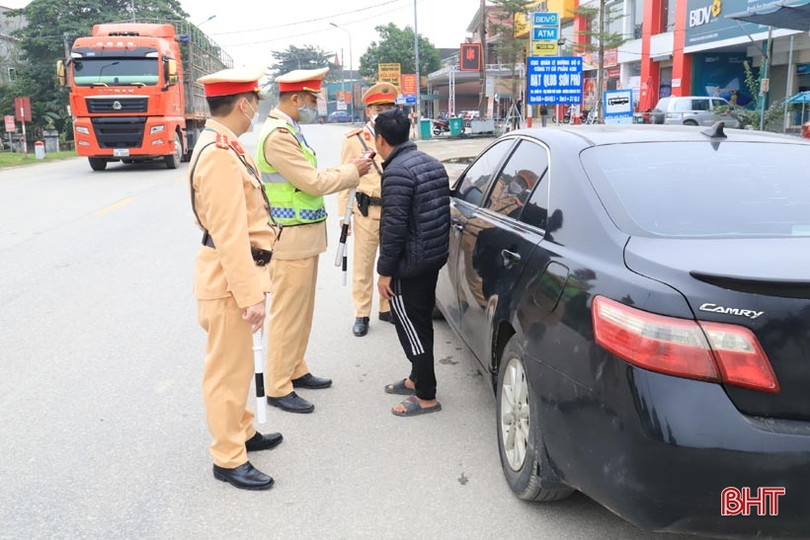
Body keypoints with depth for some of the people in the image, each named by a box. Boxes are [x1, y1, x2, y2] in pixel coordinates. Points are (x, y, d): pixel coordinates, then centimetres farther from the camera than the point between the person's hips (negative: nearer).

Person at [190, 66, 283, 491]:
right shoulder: (219, 154, -21)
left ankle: (242, 432, 37)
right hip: (228, 278, -10)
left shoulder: (223, 145, 11)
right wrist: (249, 294, -24)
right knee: (227, 369, 1)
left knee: (238, 363, 21)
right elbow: (229, 233, -25)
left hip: (236, 271, 10)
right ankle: (228, 459, 15)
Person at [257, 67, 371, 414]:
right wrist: (352, 172, -8)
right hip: (291, 238, -10)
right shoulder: (277, 135, -18)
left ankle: (296, 371, 31)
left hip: (305, 235, 10)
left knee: (302, 309, 18)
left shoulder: (290, 131, 15)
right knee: (287, 313, -3)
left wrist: (349, 171, 7)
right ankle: (278, 388, 7)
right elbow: (313, 183, -19)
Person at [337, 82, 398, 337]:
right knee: (363, 265, 3)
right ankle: (361, 314, 15)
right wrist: (343, 214, -3)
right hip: (367, 211, -3)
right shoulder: (354, 139, 0)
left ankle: (387, 308, 28)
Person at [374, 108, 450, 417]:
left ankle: (426, 397, 9)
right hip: (434, 256, 10)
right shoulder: (431, 163, 11)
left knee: (411, 327, 0)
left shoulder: (397, 171, -18)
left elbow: (394, 226, -22)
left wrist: (384, 271, -15)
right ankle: (417, 379, 34)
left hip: (409, 264, -9)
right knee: (421, 322, 20)